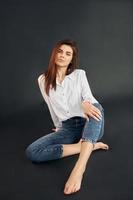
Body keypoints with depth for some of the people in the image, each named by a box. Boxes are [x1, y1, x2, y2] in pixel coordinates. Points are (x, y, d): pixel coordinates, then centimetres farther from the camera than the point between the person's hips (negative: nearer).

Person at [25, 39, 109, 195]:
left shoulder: (80, 74, 9)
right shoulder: (43, 80, 8)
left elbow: (89, 97, -5)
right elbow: (56, 108, 9)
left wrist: (86, 104, -29)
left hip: (89, 125, 0)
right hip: (67, 129, 1)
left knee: (96, 107, -36)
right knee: (31, 152, -25)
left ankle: (79, 168, -49)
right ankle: (88, 146, -23)